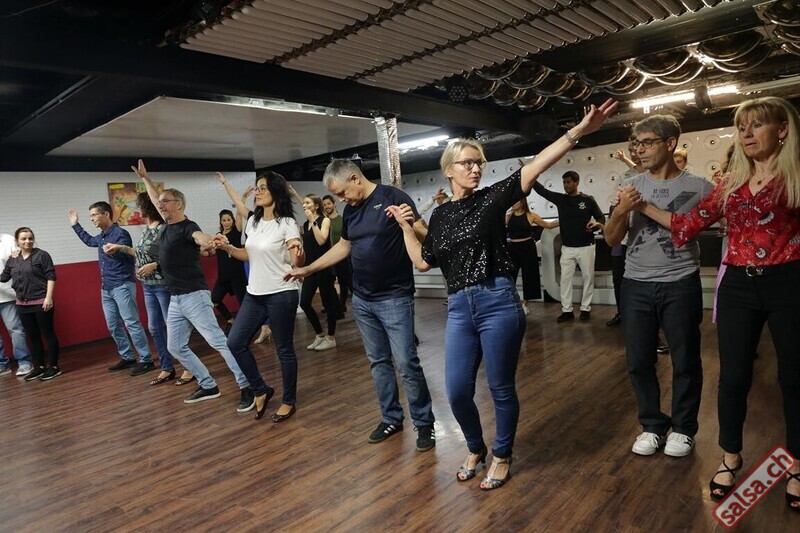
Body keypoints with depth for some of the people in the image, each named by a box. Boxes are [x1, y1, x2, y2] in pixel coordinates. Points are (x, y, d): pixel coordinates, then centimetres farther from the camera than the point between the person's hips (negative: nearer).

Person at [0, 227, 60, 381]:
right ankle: (39, 367, 20)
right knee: (33, 336, 11)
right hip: (22, 304, 6)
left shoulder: (41, 255, -5)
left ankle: (54, 367, 7)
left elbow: (51, 276, -9)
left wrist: (48, 297, -15)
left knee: (48, 334, 0)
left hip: (41, 303, -5)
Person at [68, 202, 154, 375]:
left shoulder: (120, 234, -12)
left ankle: (146, 360, -7)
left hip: (122, 286, -9)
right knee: (113, 326, 11)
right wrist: (75, 225, 35)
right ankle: (127, 357, 20)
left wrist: (115, 251, -42)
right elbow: (89, 240, 38)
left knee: (132, 324, -10)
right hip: (106, 288, 9)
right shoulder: (101, 236, 14)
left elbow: (128, 256, -23)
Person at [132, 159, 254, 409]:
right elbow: (155, 199, 31)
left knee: (218, 341, -12)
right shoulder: (168, 225, 12)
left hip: (194, 296, -10)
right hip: (175, 299, 10)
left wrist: (208, 242, -60)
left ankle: (248, 388, -8)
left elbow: (200, 236, -38)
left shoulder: (187, 227, -13)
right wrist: (144, 178, 39)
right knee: (176, 347, 13)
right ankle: (208, 386, 20)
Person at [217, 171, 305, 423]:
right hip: (254, 294, 7)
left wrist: (298, 255, -40)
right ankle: (261, 390, 23)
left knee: (284, 349, 4)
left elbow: (297, 263, -18)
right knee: (235, 343, 6)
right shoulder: (253, 221, 8)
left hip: (281, 294, -7)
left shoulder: (287, 223, -12)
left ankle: (289, 401, 22)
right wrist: (228, 248, 5)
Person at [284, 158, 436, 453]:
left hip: (394, 299, -7)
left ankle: (424, 423, 13)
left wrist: (409, 224, -34)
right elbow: (343, 247, 21)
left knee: (406, 363, -4)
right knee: (378, 362, 13)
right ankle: (391, 418, 28)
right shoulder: (350, 209, 10)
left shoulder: (393, 197, -11)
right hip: (362, 300, 7)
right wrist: (307, 269, 20)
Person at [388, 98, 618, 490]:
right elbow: (423, 262, 16)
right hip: (459, 309, 4)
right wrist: (404, 226, 12)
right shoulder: (440, 215, 12)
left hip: (497, 303, -4)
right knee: (457, 391, 7)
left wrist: (578, 131, -21)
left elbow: (535, 166, -12)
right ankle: (475, 448, 36)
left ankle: (502, 456, 31)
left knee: (501, 389, 8)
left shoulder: (492, 198, 0)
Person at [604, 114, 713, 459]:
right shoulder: (630, 187, 5)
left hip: (681, 286, -2)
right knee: (639, 361, 8)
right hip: (636, 287, 3)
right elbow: (611, 240, 5)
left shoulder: (698, 187, -2)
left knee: (685, 361, 8)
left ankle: (683, 428, 27)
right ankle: (653, 426, 25)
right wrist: (621, 211, -13)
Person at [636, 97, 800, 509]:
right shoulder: (731, 183, 9)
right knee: (733, 377, 8)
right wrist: (643, 206, 8)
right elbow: (689, 224, 10)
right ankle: (731, 457, 28)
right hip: (738, 287, 3)